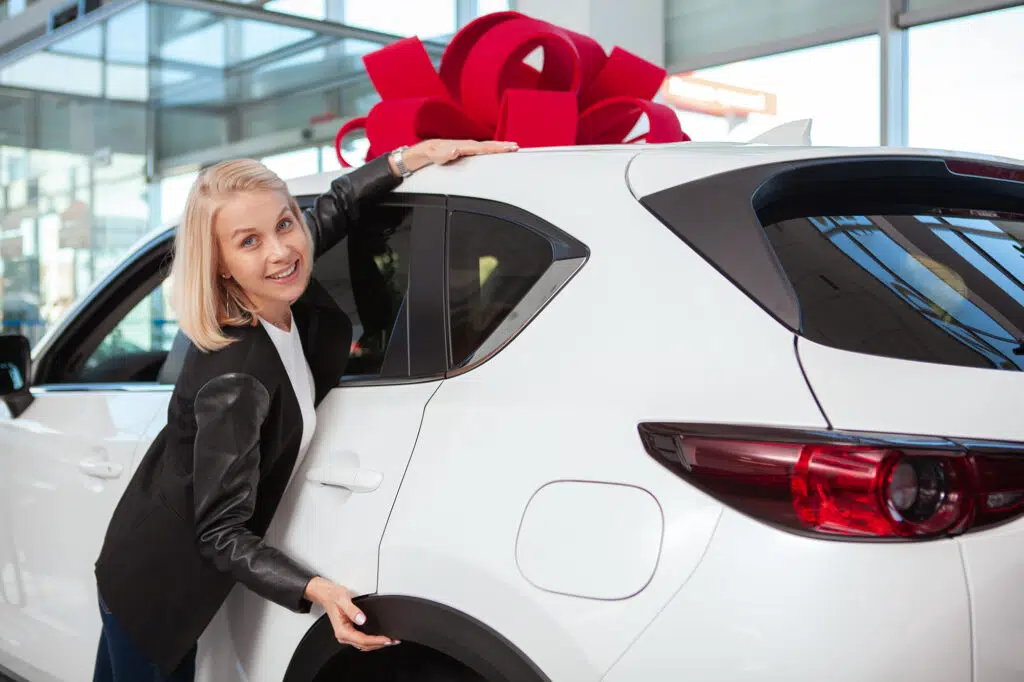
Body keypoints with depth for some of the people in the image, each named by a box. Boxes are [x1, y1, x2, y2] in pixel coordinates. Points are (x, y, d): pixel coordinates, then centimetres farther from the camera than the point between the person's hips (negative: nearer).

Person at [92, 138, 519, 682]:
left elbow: (333, 208, 7)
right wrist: (317, 591, -38)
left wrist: (415, 155, -1)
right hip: (152, 587, -7)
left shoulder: (290, 304, -13)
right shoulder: (233, 380, -35)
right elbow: (222, 535, -28)